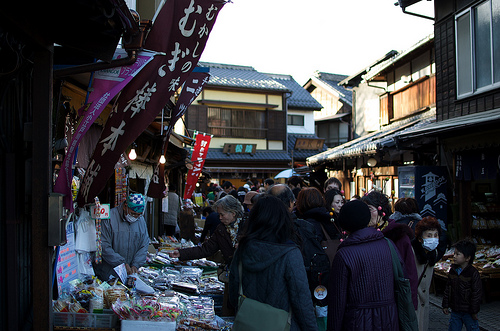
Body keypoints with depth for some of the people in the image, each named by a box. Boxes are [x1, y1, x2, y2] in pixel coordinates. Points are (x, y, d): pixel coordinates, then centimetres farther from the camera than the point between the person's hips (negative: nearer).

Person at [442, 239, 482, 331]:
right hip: (455, 310, 5)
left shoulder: (473, 273, -14)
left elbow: (477, 293, -10)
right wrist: (445, 305, 8)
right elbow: (448, 288, 9)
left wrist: (474, 311, -9)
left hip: (468, 312, -5)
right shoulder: (452, 271, 3)